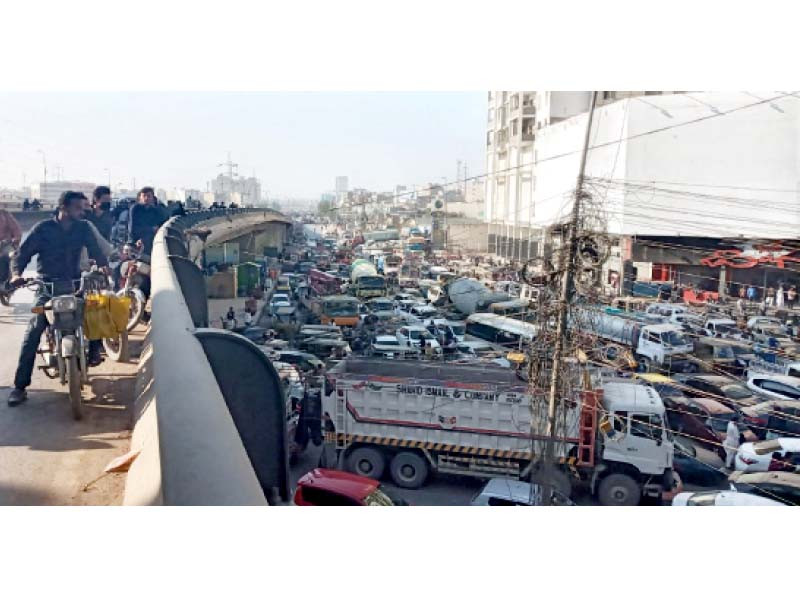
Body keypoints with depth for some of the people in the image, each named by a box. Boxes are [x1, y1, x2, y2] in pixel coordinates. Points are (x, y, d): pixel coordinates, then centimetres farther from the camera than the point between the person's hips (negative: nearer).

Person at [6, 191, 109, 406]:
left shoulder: (83, 228, 4)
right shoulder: (43, 228, -3)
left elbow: (95, 250, -3)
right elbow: (22, 253, -4)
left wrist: (104, 266, -23)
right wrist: (16, 273, -23)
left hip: (73, 283, 3)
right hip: (47, 285, -3)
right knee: (33, 331, -13)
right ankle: (20, 386, -11)